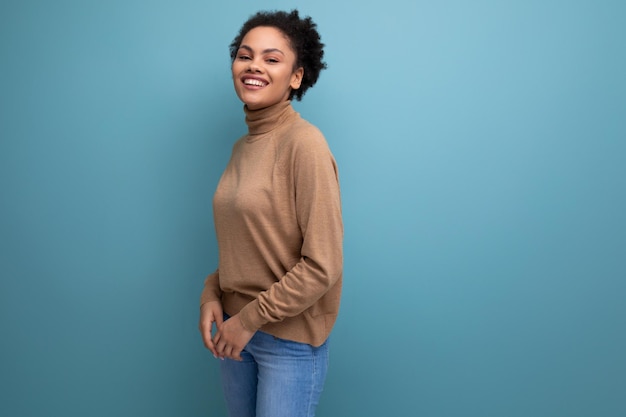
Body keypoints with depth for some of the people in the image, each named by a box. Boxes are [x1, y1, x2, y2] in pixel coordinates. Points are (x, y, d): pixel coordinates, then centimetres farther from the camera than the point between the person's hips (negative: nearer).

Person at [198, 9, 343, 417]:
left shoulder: (304, 143, -18)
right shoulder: (243, 146, 5)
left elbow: (323, 266, -20)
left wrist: (251, 318, -14)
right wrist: (211, 294, -2)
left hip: (289, 340, -6)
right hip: (234, 330, 7)